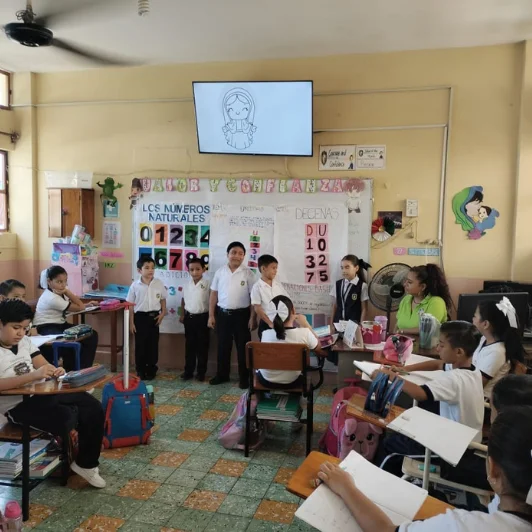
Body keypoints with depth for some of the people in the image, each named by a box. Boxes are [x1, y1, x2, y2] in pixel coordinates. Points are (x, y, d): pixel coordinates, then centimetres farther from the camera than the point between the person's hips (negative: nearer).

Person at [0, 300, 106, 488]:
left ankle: (86, 464, 9)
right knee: (65, 418, -28)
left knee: (93, 408, -6)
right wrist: (33, 375, -35)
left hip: (42, 394, 7)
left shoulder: (24, 341, 8)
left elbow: (44, 365, 9)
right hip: (18, 406, -7)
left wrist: (55, 371, -16)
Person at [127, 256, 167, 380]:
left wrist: (163, 313, -2)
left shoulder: (159, 284, -2)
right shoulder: (135, 285, -7)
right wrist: (131, 322, -3)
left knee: (153, 344, 9)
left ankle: (151, 370, 22)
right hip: (140, 317, -1)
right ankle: (140, 370, 20)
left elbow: (163, 299, 11)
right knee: (140, 345, 6)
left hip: (154, 316, 2)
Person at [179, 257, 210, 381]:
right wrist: (182, 315, 13)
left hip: (202, 317, -4)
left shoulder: (207, 284, -10)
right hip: (189, 317, 4)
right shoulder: (187, 284, 3)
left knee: (202, 346, 5)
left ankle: (201, 372, 16)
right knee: (189, 345, 11)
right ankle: (188, 371, 21)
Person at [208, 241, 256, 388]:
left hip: (241, 314, -2)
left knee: (243, 347, 6)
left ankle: (244, 377, 17)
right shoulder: (220, 272, 3)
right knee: (223, 346, 12)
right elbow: (214, 294, 7)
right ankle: (222, 374, 27)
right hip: (222, 314, 2)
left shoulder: (248, 273, -4)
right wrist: (211, 315, 3)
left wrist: (252, 317, -8)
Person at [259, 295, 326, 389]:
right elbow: (318, 348, -3)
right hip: (292, 382, 0)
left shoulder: (266, 334, -23)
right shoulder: (304, 333, -26)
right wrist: (305, 324, 0)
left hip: (266, 381, 0)